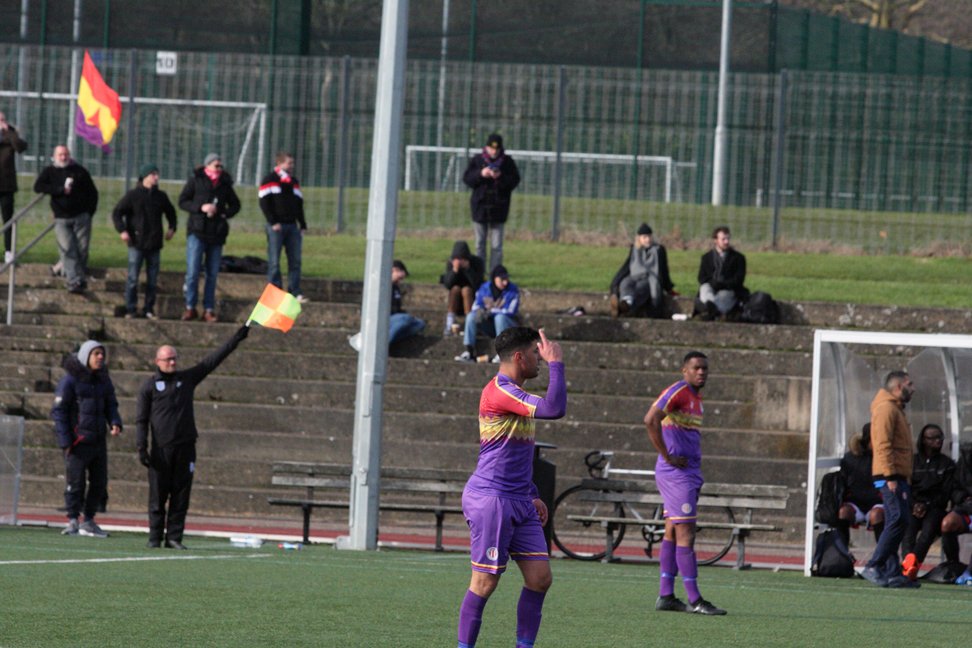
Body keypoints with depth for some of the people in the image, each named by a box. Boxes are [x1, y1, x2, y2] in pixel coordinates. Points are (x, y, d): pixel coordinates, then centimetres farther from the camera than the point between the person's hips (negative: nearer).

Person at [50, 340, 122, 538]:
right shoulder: (70, 380, -7)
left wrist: (115, 423, -3)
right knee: (76, 482, -5)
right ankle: (72, 522, 3)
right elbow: (58, 411, -7)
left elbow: (111, 406, 20)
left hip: (98, 440, 7)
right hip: (77, 440, -6)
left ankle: (88, 521, 18)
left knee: (99, 482, 8)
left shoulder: (103, 380, 12)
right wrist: (65, 441, -13)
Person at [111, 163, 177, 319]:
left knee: (152, 280, 6)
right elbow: (117, 213, -2)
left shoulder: (161, 196, 8)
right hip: (136, 243, -4)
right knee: (133, 278, -3)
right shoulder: (133, 195, -4)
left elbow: (170, 212, 25)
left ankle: (149, 309, 12)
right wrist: (122, 230, -12)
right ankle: (131, 309, 3)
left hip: (154, 245, 4)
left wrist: (172, 228, 11)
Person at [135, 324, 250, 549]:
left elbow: (213, 360, 11)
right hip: (161, 449, -2)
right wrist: (141, 447, -9)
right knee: (158, 495, -1)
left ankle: (174, 537, 3)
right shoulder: (149, 387, 5)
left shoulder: (187, 378, 12)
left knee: (181, 495, 0)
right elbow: (141, 419, 2)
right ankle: (155, 537, 4)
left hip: (185, 447, 2)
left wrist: (237, 339, 7)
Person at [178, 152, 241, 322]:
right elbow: (182, 201, -1)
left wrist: (225, 213, -2)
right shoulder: (196, 180, -1)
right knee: (193, 270, -9)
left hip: (216, 232, 3)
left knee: (212, 273, 4)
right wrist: (201, 208, -16)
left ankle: (209, 310, 9)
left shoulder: (224, 184, 8)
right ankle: (190, 307, -1)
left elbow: (235, 204, 18)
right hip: (197, 231, -3)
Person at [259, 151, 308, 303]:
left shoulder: (294, 181, 18)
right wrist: (273, 222, -15)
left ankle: (295, 292, 3)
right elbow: (264, 203, -7)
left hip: (292, 226, 6)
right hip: (276, 227, -6)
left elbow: (299, 204, 22)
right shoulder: (270, 180, -1)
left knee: (295, 261, 1)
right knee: (274, 262, -4)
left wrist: (303, 225, 14)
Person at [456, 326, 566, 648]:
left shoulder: (515, 394, 18)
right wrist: (556, 364, -17)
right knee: (485, 582, -5)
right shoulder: (500, 391, -15)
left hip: (519, 502, 9)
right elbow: (554, 409, -27)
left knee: (540, 577, 1)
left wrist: (533, 496, 24)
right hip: (491, 499, -9)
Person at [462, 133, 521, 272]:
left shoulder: (507, 162, -1)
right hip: (480, 207, 1)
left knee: (496, 245, -1)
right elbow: (467, 179, -1)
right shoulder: (477, 160, 1)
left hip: (498, 208, -1)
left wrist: (501, 177, -21)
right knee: (480, 243, 9)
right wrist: (480, 174, -18)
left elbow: (515, 181, -4)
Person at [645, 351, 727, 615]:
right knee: (686, 533, -9)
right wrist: (668, 456, -21)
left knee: (673, 532, 10)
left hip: (689, 472, 10)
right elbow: (651, 419, -25)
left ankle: (665, 596, 13)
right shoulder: (677, 392, -13)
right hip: (676, 473, -10)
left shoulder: (695, 397, 17)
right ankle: (694, 600, -10)